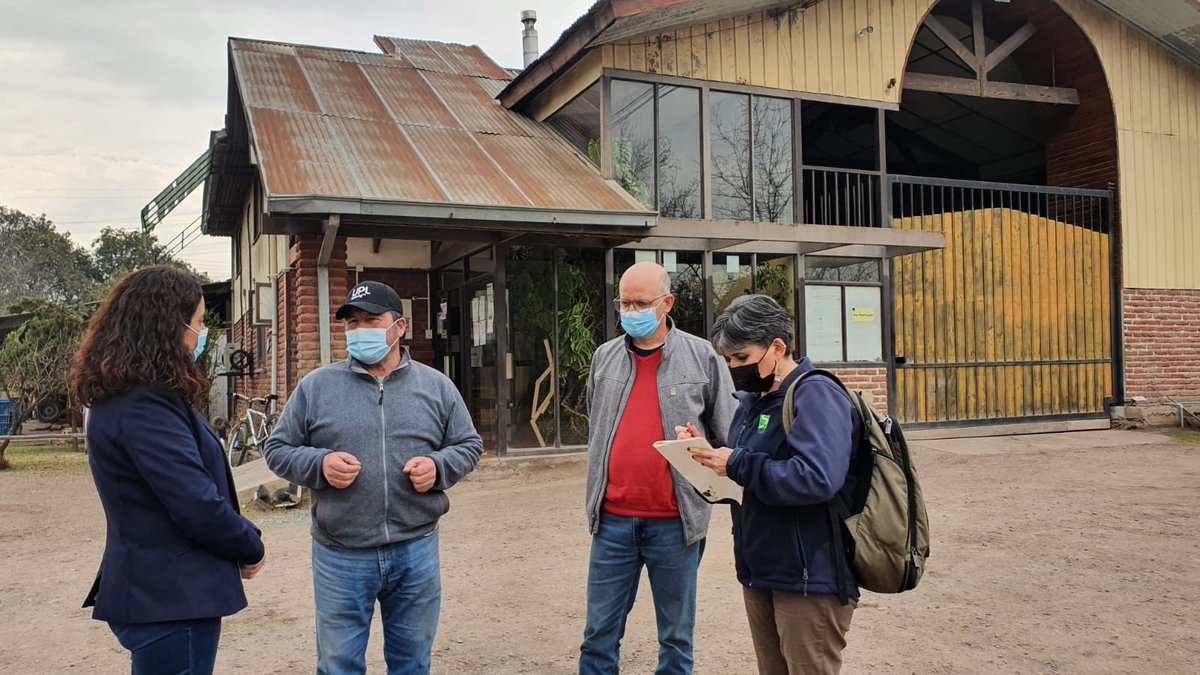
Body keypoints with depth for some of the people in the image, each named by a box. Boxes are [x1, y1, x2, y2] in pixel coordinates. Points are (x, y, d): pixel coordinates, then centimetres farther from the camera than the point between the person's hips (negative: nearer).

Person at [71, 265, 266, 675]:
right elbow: (198, 506, -26)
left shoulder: (124, 396, 10)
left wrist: (241, 543, 8)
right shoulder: (145, 406, -22)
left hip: (156, 590, 10)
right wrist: (251, 549, -8)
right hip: (171, 598, -10)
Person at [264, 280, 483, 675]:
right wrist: (319, 464, -14)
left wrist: (439, 466, -11)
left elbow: (469, 446, 9)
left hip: (416, 551, 1)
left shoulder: (436, 386, 4)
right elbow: (278, 449, 5)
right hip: (340, 557, -1)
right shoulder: (316, 387, 1)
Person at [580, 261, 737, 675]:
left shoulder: (703, 358, -1)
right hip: (612, 520, 3)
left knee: (676, 638, 11)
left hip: (675, 522, -2)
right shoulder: (604, 358, 9)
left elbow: (729, 438, 3)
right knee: (599, 634, 9)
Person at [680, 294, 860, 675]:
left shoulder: (815, 395, -16)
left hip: (808, 578, -9)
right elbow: (742, 465, 18)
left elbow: (818, 478, -31)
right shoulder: (752, 400, 12)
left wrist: (737, 465, -24)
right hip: (759, 572, 9)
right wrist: (703, 450, -1)